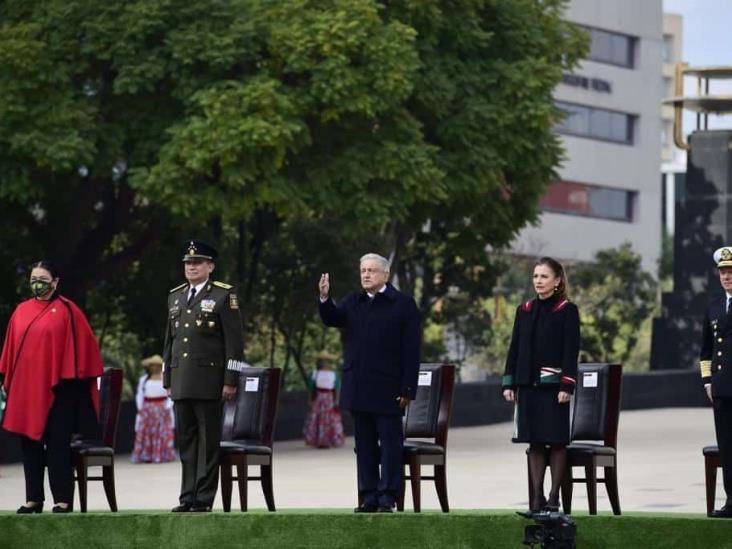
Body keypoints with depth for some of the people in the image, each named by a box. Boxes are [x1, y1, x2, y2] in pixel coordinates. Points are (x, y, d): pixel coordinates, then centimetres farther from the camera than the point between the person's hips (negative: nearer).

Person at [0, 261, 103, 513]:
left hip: (56, 389, -5)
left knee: (57, 444, -4)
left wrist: (71, 377, -7)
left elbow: (83, 343, -3)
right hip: (25, 387, 5)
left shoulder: (66, 311, -2)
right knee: (30, 443, 6)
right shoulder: (21, 311, 11)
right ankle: (33, 499, 11)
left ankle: (63, 500, -2)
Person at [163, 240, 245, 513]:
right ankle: (188, 497, 11)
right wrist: (168, 379, 17)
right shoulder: (175, 296, 17)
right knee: (185, 439, 7)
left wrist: (231, 380, -10)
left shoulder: (223, 296, -1)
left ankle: (204, 499, 1)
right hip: (181, 384, 6)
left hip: (208, 383, -6)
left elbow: (235, 340, -5)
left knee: (208, 440, -2)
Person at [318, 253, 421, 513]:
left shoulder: (403, 304, -3)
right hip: (359, 389, 5)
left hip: (387, 389, -5)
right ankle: (368, 496, 12)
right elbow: (332, 319, -1)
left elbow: (411, 351, -6)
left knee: (390, 443, -1)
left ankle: (387, 497, 0)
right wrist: (325, 299, -21)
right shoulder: (353, 302, 14)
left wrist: (407, 389, -11)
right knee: (364, 444, 8)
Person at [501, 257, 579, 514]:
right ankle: (537, 496, 8)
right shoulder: (524, 311, 11)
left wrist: (567, 386, -14)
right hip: (528, 384, 4)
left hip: (553, 385, -4)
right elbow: (514, 348, 12)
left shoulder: (567, 311, -2)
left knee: (556, 440, -1)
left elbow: (571, 351, -7)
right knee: (534, 442, 5)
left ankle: (554, 496, 5)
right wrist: (509, 383, 6)